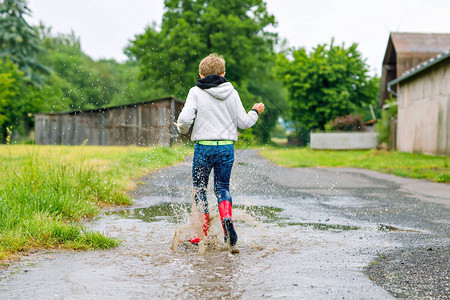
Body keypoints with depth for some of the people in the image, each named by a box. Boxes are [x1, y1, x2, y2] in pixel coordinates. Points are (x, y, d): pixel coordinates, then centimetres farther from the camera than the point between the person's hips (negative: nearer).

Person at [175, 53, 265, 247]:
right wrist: (255, 112, 24)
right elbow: (243, 122, 4)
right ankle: (226, 217, -16)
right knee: (222, 187, 14)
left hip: (203, 147, -2)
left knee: (199, 188, 11)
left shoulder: (196, 92, -2)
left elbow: (185, 119, -12)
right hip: (226, 147, 2)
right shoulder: (232, 93, 5)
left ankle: (203, 233, 9)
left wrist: (181, 129, 11)